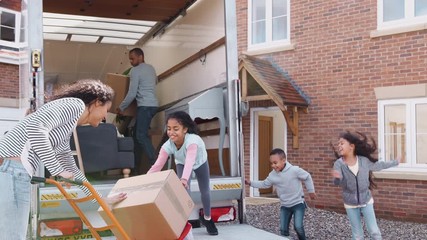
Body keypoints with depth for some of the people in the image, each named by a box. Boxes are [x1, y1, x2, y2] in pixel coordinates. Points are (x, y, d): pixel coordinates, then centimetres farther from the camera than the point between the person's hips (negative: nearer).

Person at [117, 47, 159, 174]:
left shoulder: (135, 71, -9)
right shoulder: (151, 68, 17)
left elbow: (132, 94, -12)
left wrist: (121, 107, -3)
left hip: (145, 106, -9)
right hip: (152, 104, 9)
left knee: (141, 136, -14)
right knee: (137, 133, 12)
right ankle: (136, 166, 15)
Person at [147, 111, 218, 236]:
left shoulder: (192, 140, -49)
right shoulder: (167, 145, -36)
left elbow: (190, 161, -65)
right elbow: (157, 165, -37)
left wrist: (184, 179, -81)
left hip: (200, 162, -2)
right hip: (181, 164, 2)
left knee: (205, 191, 9)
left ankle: (207, 218, 33)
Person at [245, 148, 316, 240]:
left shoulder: (294, 170, -20)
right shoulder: (272, 175, -7)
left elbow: (307, 177, -5)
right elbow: (264, 184, 8)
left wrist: (311, 191, 4)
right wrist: (250, 183, -1)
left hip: (298, 203, -4)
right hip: (284, 206, 5)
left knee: (298, 226, -16)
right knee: (283, 229, 6)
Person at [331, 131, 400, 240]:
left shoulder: (364, 160, -10)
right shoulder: (339, 163, -16)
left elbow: (379, 165, 9)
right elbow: (337, 182, -31)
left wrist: (395, 162, 19)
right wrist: (336, 177, -56)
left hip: (366, 201, 1)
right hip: (350, 204, -1)